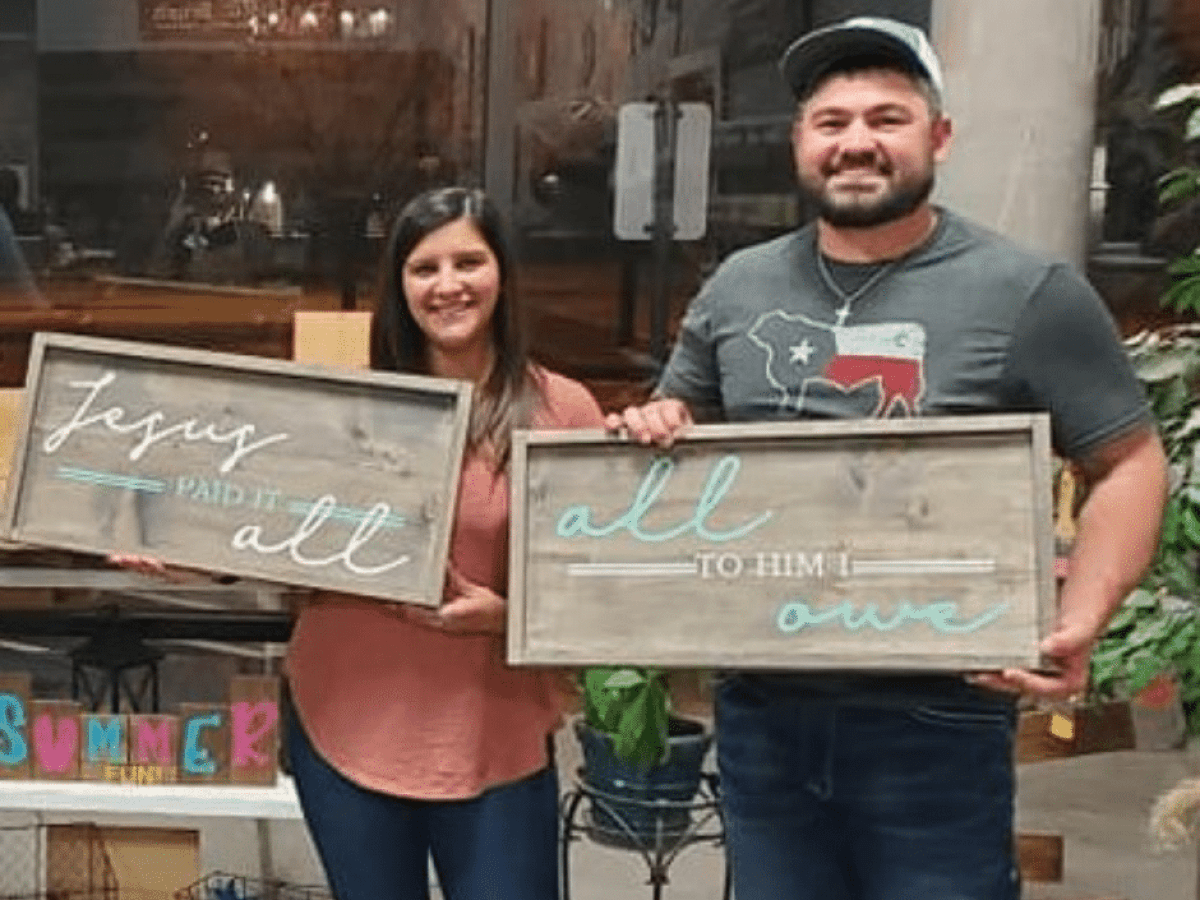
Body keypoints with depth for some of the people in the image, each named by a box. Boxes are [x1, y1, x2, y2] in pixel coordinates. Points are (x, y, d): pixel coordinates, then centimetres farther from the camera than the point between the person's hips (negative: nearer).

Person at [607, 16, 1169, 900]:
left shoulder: (1026, 292, -7)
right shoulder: (739, 286, 7)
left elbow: (1129, 464, -3)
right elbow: (678, 427, 20)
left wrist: (1079, 622, -18)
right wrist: (653, 427, -4)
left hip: (936, 721, -4)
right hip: (761, 709, 4)